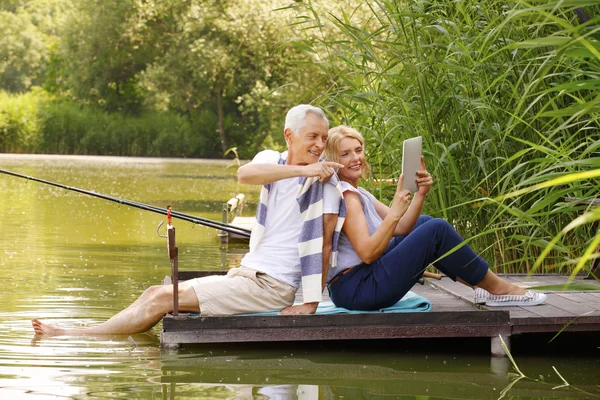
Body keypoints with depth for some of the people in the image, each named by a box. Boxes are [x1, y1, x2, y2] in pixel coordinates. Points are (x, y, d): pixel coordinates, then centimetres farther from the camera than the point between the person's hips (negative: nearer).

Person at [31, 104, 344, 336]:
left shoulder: (321, 180, -9)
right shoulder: (272, 160, 6)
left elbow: (324, 245, -13)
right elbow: (245, 174, -18)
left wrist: (312, 302, -21)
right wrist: (302, 170, -30)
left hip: (272, 286, -6)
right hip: (245, 274, 6)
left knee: (164, 298, -11)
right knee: (155, 293, 2)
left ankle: (80, 337, -3)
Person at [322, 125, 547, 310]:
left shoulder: (358, 193, 17)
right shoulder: (344, 194, -14)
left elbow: (400, 229, 10)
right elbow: (367, 253, -23)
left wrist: (420, 194, -4)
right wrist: (394, 212, -31)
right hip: (357, 288, -11)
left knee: (424, 224, 19)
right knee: (437, 230, -12)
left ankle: (480, 286, 12)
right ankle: (497, 288, 1)